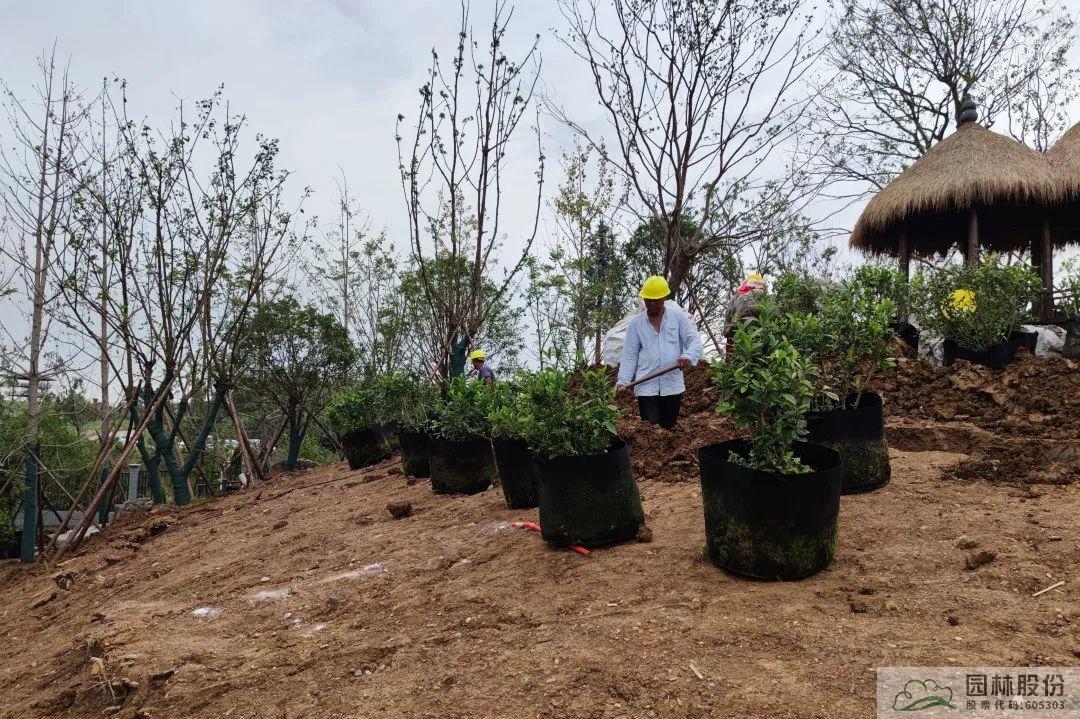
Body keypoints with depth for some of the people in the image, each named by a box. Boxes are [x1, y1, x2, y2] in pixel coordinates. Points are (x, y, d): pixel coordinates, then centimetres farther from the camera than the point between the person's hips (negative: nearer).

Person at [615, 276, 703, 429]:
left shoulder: (678, 316, 5)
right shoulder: (636, 323, 6)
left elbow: (694, 340, -1)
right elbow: (629, 355, 5)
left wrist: (688, 356, -23)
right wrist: (623, 381, -8)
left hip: (673, 384, 1)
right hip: (647, 386, -1)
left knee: (669, 427, 9)